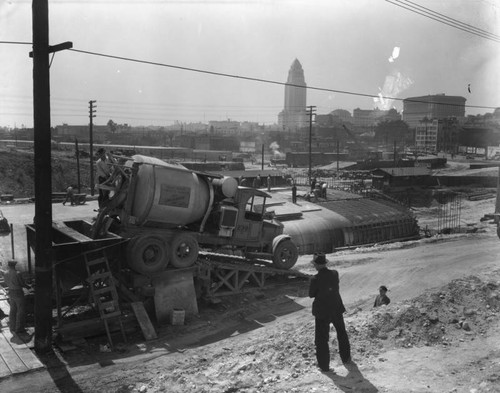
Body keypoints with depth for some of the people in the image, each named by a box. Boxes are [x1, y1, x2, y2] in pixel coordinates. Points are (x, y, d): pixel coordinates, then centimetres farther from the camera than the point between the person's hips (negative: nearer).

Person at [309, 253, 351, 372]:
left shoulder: (315, 279, -22)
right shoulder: (335, 274, -9)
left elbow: (311, 294, -10)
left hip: (322, 312, -4)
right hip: (337, 309, 4)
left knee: (321, 339, 10)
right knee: (342, 334, 25)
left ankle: (324, 365, 16)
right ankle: (346, 358, 38)